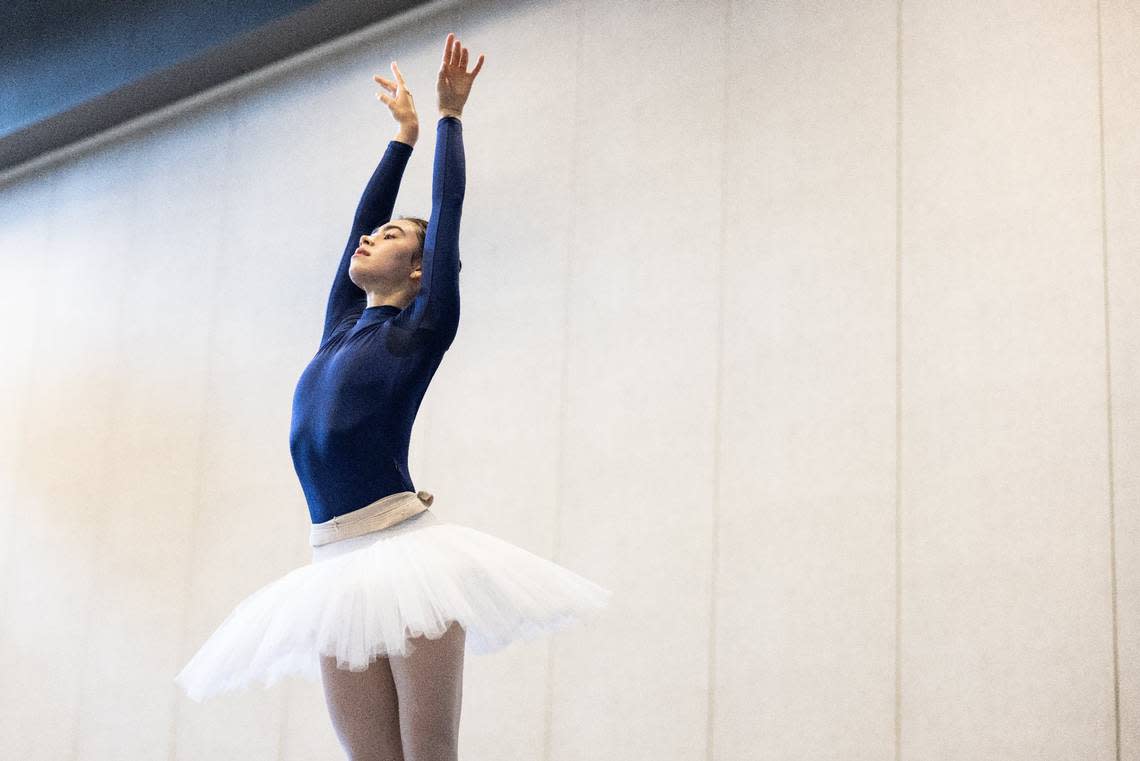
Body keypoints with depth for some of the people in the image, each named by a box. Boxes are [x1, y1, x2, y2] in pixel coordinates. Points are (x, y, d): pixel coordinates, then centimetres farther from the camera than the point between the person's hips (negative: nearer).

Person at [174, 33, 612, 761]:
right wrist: (403, 131, 38)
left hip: (408, 549, -6)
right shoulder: (342, 325, 20)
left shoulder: (422, 331, 4)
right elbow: (360, 216, 28)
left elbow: (448, 210, 4)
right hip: (339, 568, 6)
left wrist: (450, 115, 15)